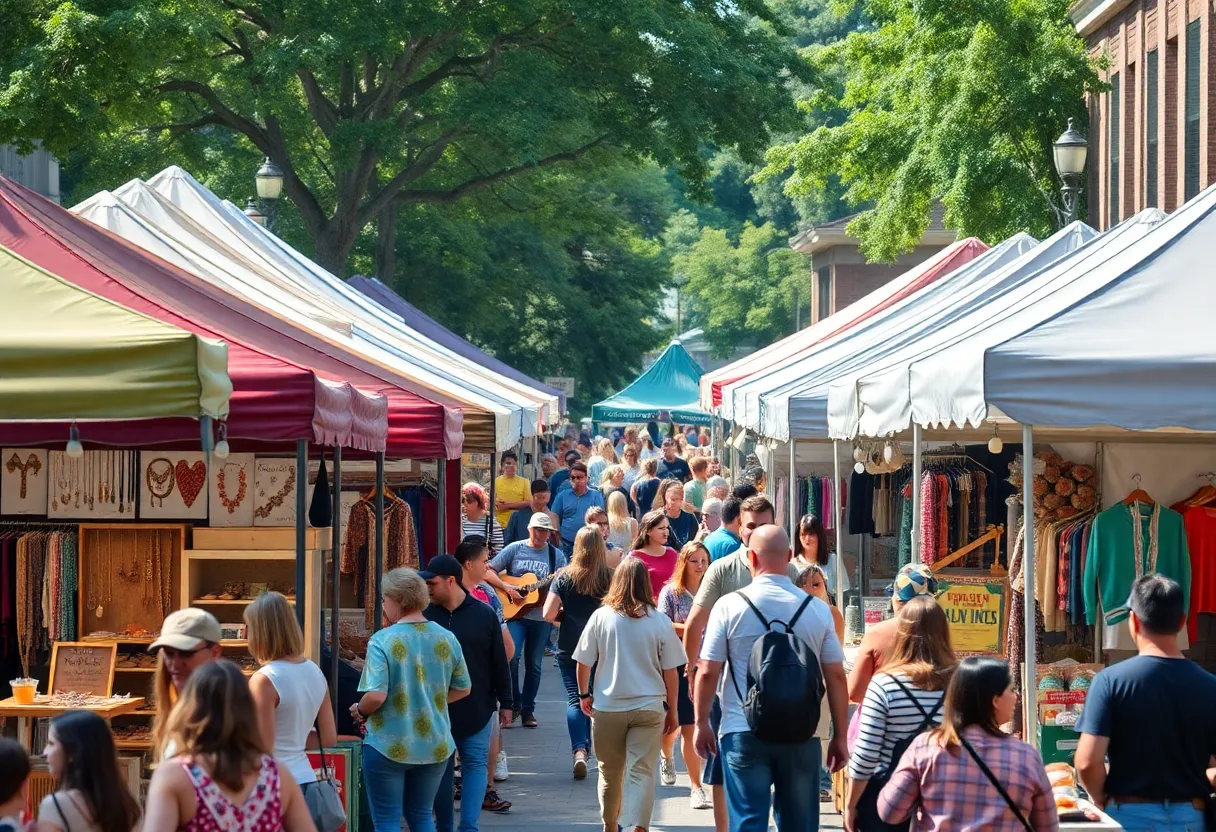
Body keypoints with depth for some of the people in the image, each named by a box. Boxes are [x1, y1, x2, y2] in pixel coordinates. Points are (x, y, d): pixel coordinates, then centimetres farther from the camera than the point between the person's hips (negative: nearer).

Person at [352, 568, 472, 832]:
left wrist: (359, 711, -2)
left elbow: (376, 696, -22)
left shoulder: (382, 640, -16)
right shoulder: (447, 639, 0)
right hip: (435, 747, 5)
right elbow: (463, 689, 10)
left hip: (389, 747, -5)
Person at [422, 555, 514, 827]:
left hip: (477, 710, -1)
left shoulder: (484, 615, -4)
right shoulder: (426, 616, -4)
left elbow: (499, 662, 1)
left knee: (475, 764, -2)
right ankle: (444, 826, 17)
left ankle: (468, 826, -3)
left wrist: (505, 703, 3)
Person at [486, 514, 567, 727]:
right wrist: (507, 588, -12)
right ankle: (513, 704, 0)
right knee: (512, 656, -16)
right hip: (515, 613, -2)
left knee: (534, 664, 8)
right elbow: (488, 572, 1)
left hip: (541, 616, 2)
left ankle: (528, 709, 19)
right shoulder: (515, 549, 3)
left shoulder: (556, 555, 6)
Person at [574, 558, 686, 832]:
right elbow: (670, 672, -1)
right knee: (641, 772, -2)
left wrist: (584, 694, 18)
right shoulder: (660, 622, -5)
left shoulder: (601, 617, -5)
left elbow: (583, 662, 1)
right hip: (648, 707, -1)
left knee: (610, 771, 17)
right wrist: (672, 710, 11)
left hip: (608, 707, 1)